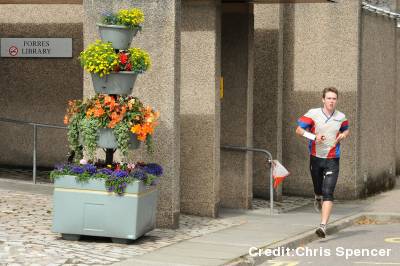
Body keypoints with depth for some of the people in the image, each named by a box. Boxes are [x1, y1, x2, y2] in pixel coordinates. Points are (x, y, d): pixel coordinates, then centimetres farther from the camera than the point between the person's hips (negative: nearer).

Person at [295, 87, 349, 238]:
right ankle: (317, 199, 56)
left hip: (332, 159, -1)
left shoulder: (341, 117, 2)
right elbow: (299, 130, -5)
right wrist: (314, 137, -20)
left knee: (328, 193, -13)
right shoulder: (313, 114, -5)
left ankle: (323, 226, -18)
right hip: (316, 158, 1)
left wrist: (343, 135, -3)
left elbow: (346, 130, 21)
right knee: (318, 190, 16)